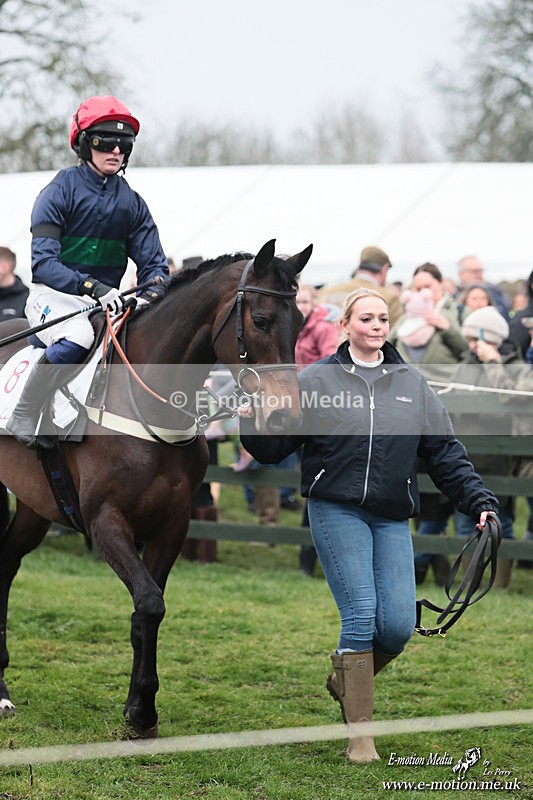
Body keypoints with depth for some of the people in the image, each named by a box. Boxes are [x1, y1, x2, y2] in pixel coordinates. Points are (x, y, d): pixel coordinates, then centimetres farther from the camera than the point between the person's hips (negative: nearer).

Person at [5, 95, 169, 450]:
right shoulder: (60, 192, -8)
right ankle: (23, 419, -22)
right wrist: (92, 287, -31)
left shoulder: (133, 204, 9)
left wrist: (151, 295, -18)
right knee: (75, 340, -37)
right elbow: (43, 262, -17)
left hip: (107, 299, 6)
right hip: (54, 294, -6)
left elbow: (154, 263, 6)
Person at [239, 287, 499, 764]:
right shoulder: (318, 380, 2)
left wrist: (478, 500, 5)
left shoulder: (412, 384, 11)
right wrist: (251, 424, -16)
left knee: (398, 626, -4)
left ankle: (346, 679, 28)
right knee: (361, 616, -11)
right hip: (337, 512, -3)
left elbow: (446, 452, 13)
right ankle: (360, 736, -3)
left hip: (393, 519, 3)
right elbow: (277, 445, 3)